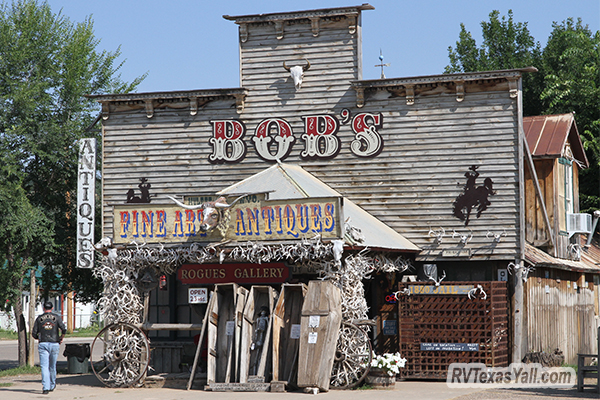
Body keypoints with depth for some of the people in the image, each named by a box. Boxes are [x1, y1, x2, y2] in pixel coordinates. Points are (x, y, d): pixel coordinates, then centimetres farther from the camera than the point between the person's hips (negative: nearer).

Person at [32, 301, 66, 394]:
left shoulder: (39, 318, 6)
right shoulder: (56, 318, 4)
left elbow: (34, 333, 4)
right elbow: (64, 330, -8)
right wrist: (61, 339, 9)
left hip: (43, 344, -1)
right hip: (54, 344, 1)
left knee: (44, 366, -6)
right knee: (52, 366, 15)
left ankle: (45, 387, -18)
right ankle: (52, 385, 31)